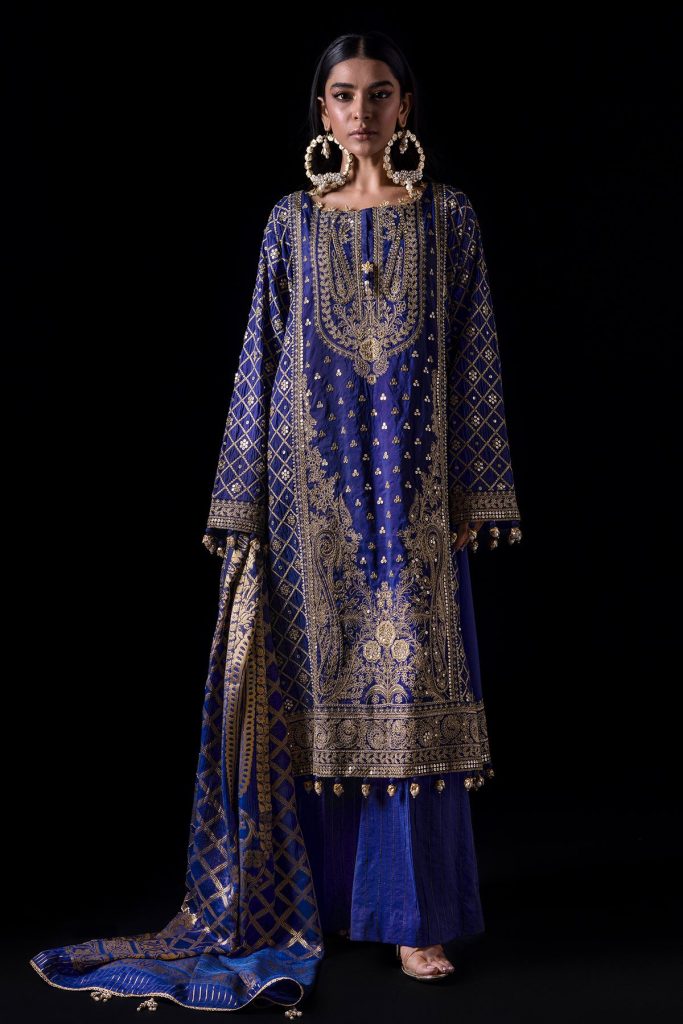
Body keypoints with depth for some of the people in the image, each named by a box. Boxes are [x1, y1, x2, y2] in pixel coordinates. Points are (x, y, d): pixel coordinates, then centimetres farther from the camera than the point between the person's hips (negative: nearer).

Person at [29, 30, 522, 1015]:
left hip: (410, 490, -1)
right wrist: (245, 502, 2)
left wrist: (472, 498, -2)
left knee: (411, 690, 0)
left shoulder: (446, 215, 5)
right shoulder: (293, 222, 7)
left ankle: (416, 913, 12)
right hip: (313, 488, 1)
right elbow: (263, 360, 6)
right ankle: (317, 894, 20)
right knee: (317, 688, 5)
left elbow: (474, 359, 3)